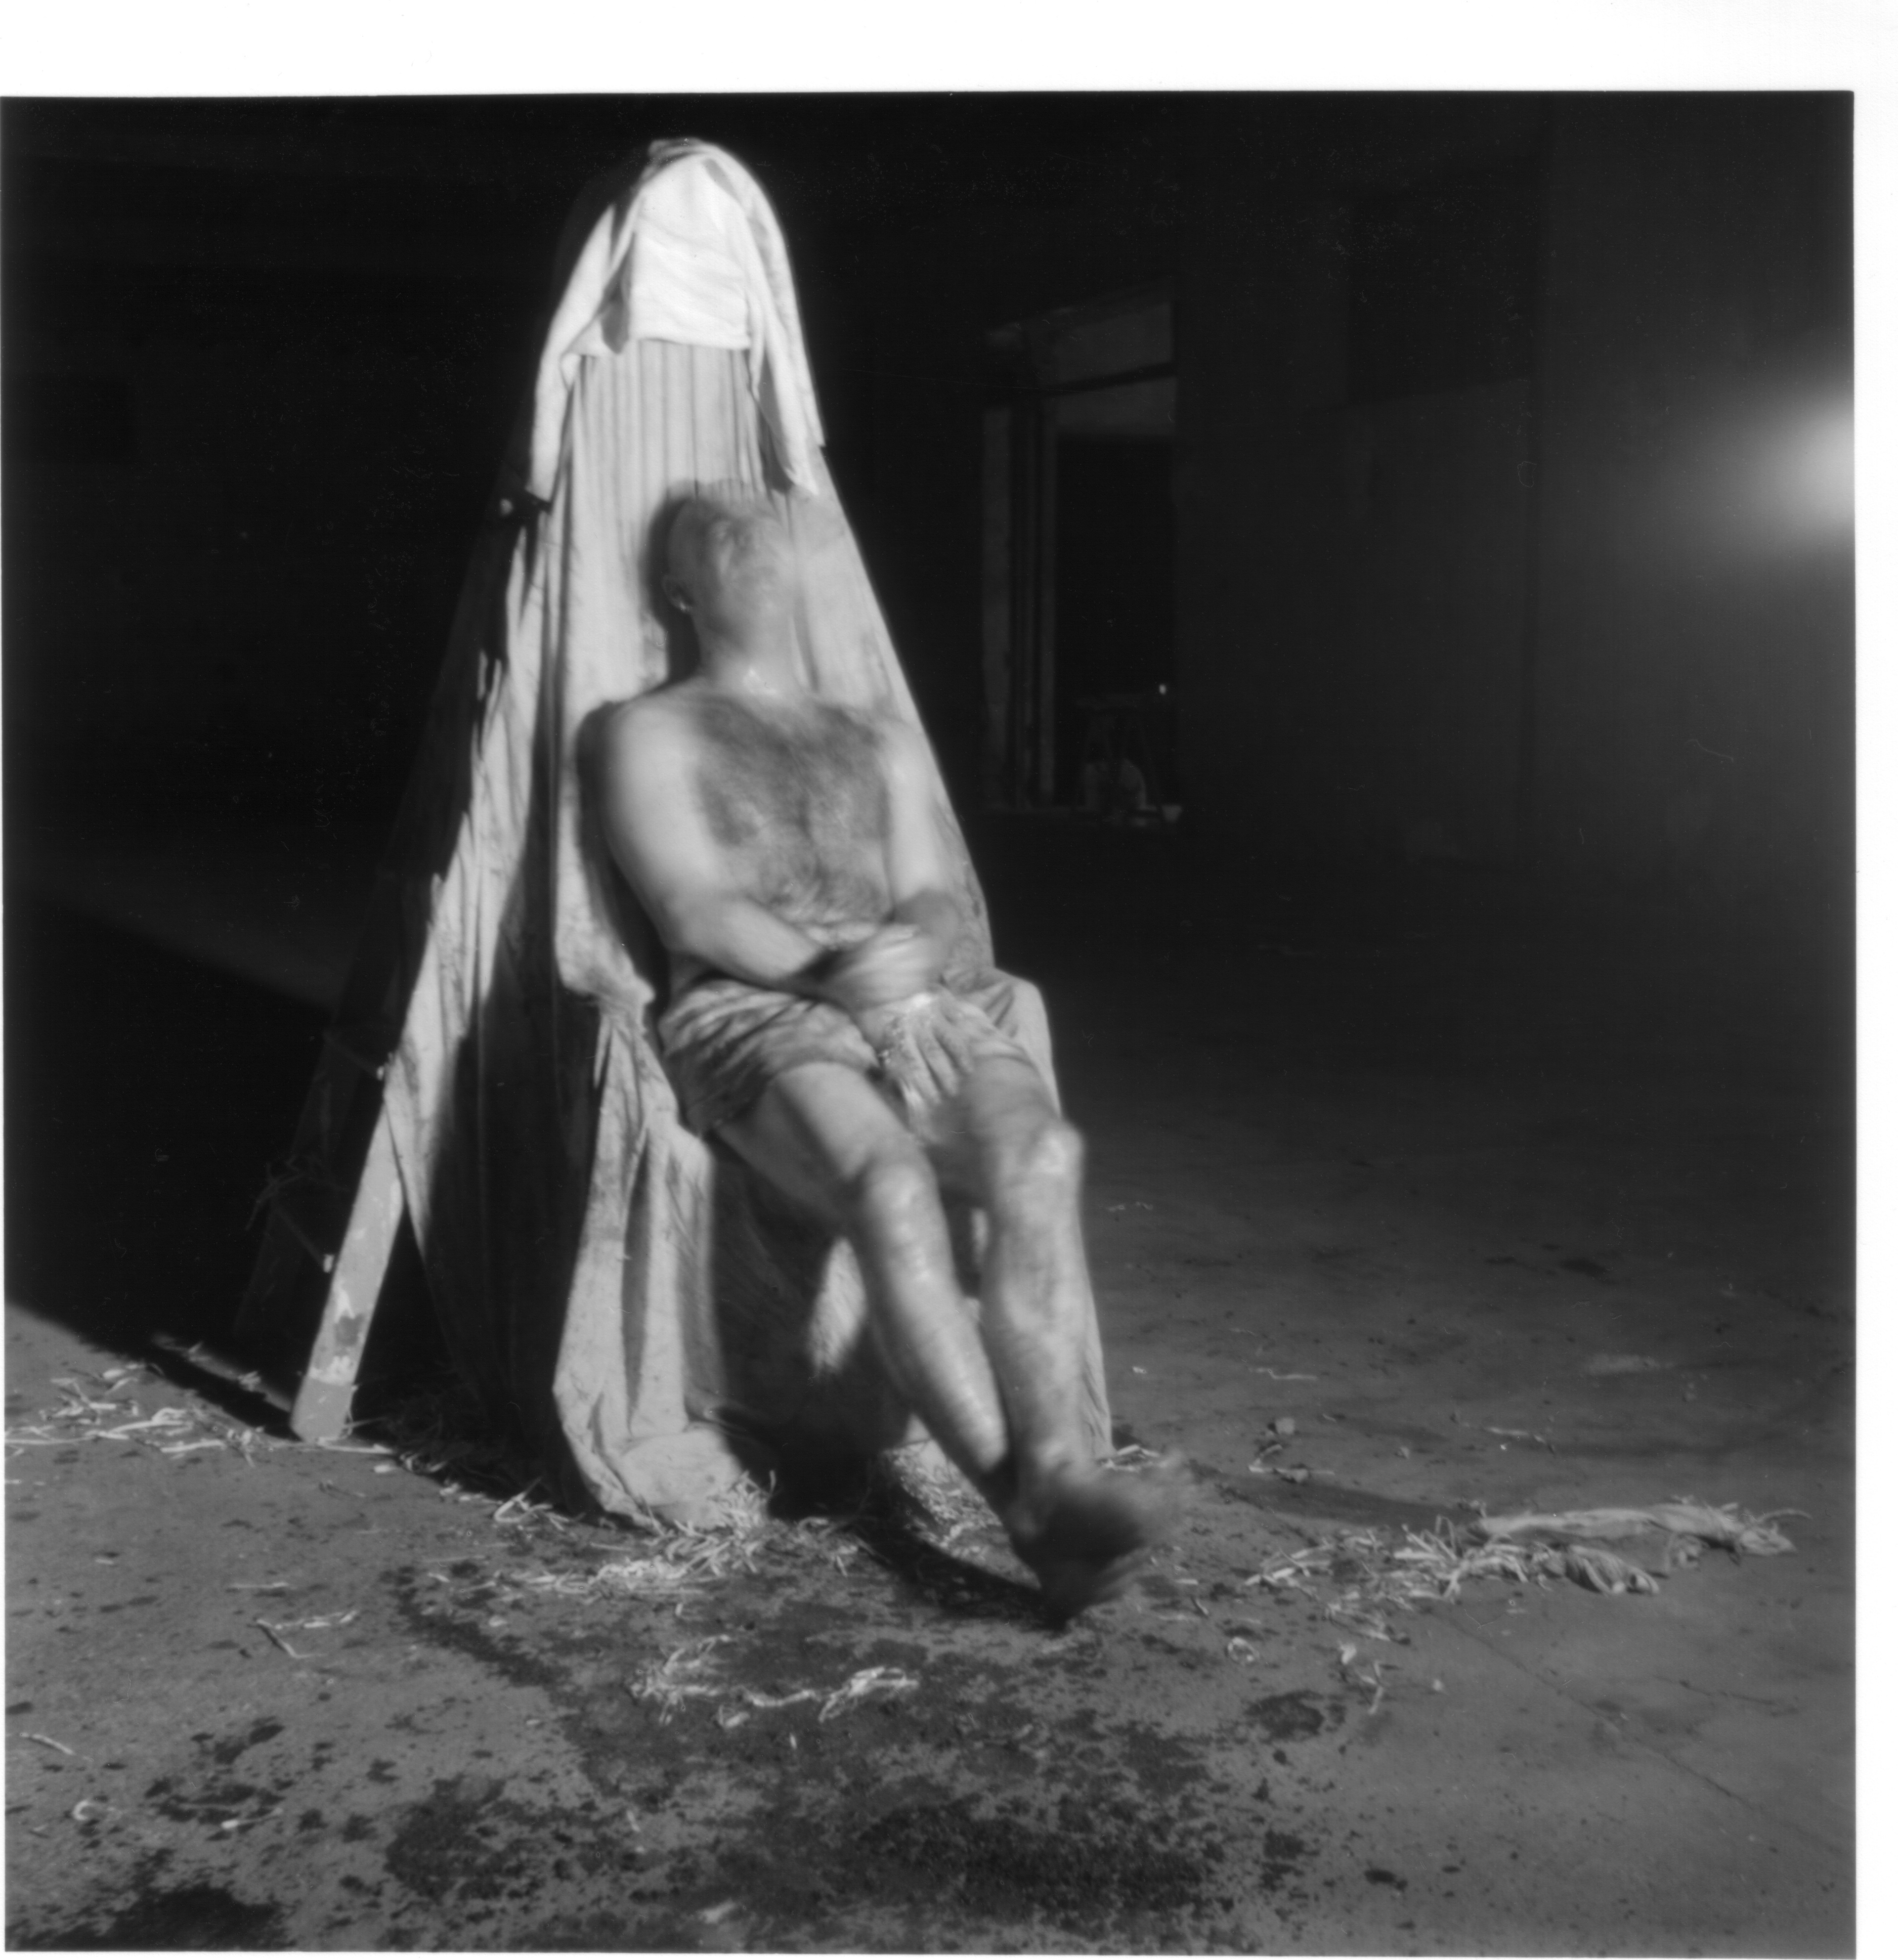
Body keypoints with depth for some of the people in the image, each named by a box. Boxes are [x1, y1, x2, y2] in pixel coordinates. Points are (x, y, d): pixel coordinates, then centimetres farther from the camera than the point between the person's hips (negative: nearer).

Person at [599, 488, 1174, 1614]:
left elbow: (934, 904, 16)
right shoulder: (658, 732, 17)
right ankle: (1025, 1507, -34)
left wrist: (910, 963, -9)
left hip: (913, 1002, 4)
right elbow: (695, 910, 1)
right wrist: (839, 970, -14)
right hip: (750, 1011, -4)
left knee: (1040, 1153, -31)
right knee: (894, 1184, -36)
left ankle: (1060, 1472, -37)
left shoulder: (887, 746, 29)